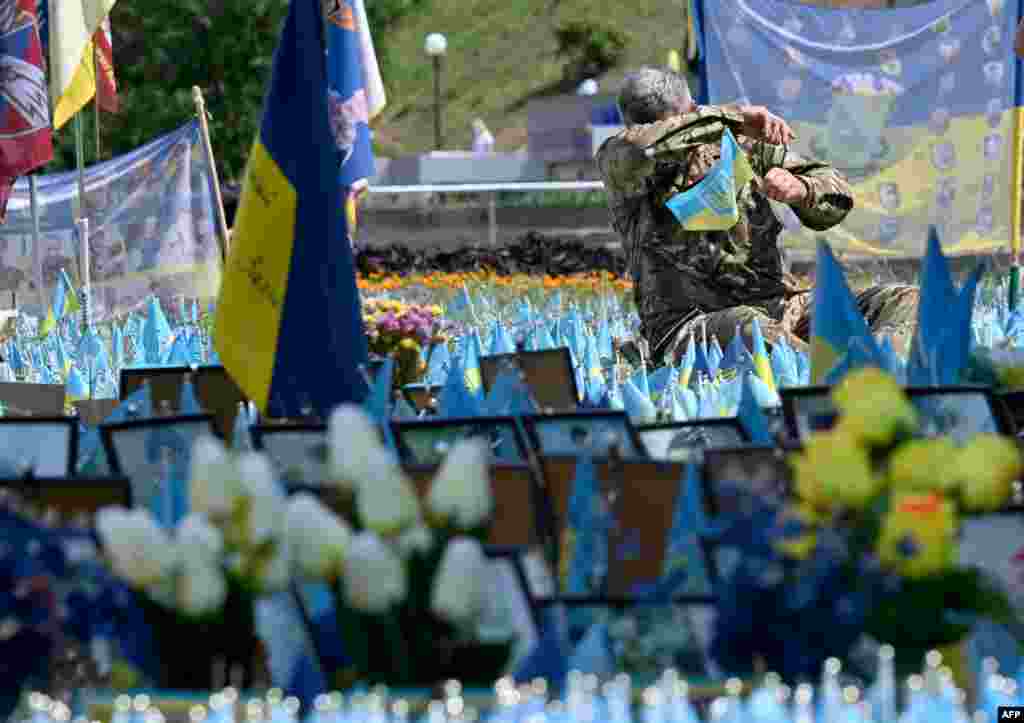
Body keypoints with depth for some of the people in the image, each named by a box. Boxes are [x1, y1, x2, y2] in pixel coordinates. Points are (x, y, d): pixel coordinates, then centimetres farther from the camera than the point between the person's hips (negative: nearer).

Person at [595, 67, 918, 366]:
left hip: (776, 305, 5)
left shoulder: (743, 144, 11)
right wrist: (732, 117, -20)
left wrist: (800, 190, -9)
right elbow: (637, 146, -27)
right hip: (688, 324, -5)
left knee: (901, 301, -14)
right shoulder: (616, 163, 0)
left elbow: (836, 197, 16)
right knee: (745, 326, -39)